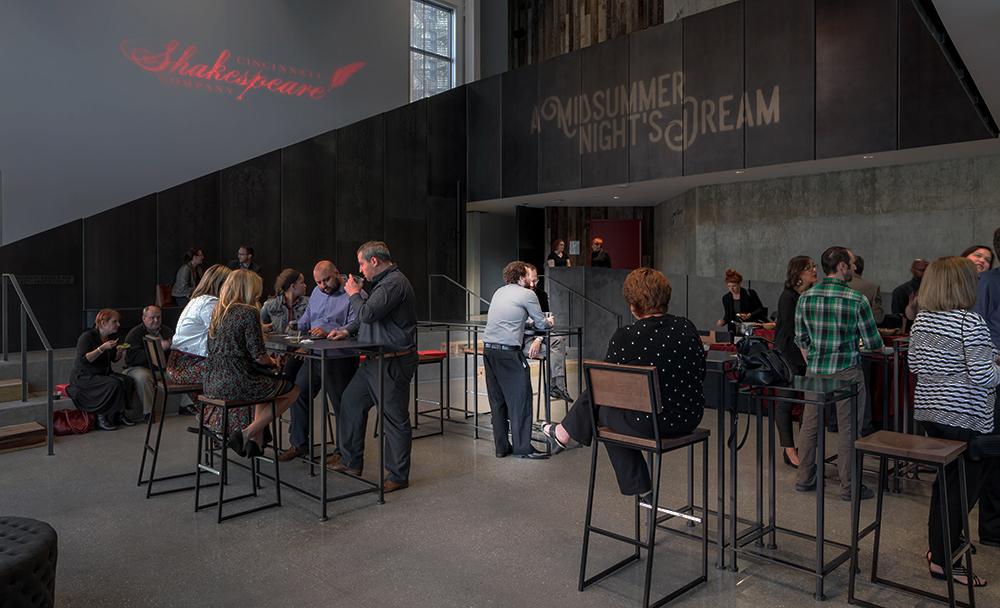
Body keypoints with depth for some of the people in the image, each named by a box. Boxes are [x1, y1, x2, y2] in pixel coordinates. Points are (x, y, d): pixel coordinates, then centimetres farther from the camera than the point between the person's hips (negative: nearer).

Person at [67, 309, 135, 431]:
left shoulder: (113, 336, 9)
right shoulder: (87, 336, -13)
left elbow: (114, 359, 17)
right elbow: (83, 359, -22)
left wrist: (119, 351, -5)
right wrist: (102, 348, -29)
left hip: (105, 374, 7)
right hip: (85, 377, -7)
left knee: (127, 381, -20)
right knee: (113, 384, -31)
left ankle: (118, 415, -9)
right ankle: (101, 418, -18)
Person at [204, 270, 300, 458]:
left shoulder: (218, 311, 11)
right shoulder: (249, 312, -13)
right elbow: (258, 356, -15)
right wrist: (271, 361, 7)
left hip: (211, 384, 9)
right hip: (235, 384, -9)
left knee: (266, 384, 33)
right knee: (292, 390, 10)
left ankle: (256, 440, 24)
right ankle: (247, 433, 1)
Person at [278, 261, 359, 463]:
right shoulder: (317, 293, 18)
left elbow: (354, 327, -20)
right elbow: (306, 318, 27)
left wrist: (328, 333, -30)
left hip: (340, 359, -7)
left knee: (341, 404, -2)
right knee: (297, 394, 6)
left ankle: (342, 450, 14)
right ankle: (299, 444, 22)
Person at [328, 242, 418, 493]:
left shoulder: (395, 283, -17)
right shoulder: (383, 282, 18)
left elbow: (368, 313, -25)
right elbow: (368, 317, 28)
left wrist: (354, 293, -6)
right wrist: (348, 331, 15)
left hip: (393, 363, -11)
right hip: (376, 360, 11)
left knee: (395, 417, -2)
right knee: (351, 401, 16)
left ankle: (398, 476, 9)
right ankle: (351, 461, 29)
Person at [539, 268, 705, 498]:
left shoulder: (625, 337, -17)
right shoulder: (687, 327, -2)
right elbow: (700, 373, 10)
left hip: (649, 423, -5)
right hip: (691, 419, 6)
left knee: (595, 402, 22)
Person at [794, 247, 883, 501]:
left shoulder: (805, 298, 0)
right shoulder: (857, 300, -12)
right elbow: (873, 343, -4)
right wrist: (880, 345, 19)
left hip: (815, 371, 4)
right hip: (846, 371, -4)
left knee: (810, 424, 13)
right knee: (848, 428, 6)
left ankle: (805, 478, 23)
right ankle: (849, 486, 15)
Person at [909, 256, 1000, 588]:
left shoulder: (921, 320, 5)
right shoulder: (971, 322, -16)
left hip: (927, 408, 7)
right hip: (964, 415, -7)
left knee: (944, 480, 20)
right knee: (961, 485, 5)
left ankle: (940, 543, 30)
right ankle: (943, 560, 11)